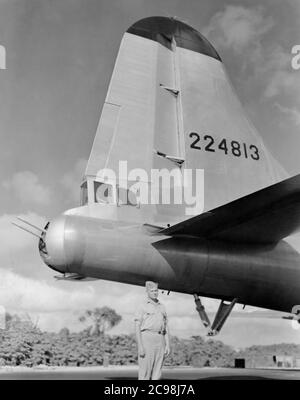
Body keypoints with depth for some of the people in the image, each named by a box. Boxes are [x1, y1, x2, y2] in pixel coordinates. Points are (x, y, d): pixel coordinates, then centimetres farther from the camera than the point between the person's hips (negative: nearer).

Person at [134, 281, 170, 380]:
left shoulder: (162, 307, 17)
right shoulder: (143, 307, 2)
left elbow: (166, 327, 16)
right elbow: (137, 327, -4)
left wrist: (168, 345, 7)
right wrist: (140, 346, -13)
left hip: (160, 339, 5)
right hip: (147, 337, -5)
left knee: (157, 373, 5)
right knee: (145, 372, -4)